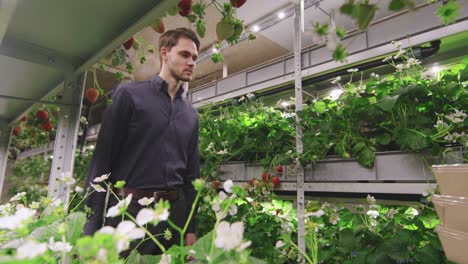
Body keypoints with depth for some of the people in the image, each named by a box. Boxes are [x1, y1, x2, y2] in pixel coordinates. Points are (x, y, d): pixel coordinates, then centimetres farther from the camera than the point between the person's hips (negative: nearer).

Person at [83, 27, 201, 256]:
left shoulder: (191, 114, 11)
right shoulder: (130, 94, -2)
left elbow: (191, 173, 13)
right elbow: (103, 157, -5)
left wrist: (191, 227, 9)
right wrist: (92, 223, -9)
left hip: (174, 212, 4)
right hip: (129, 208, -4)